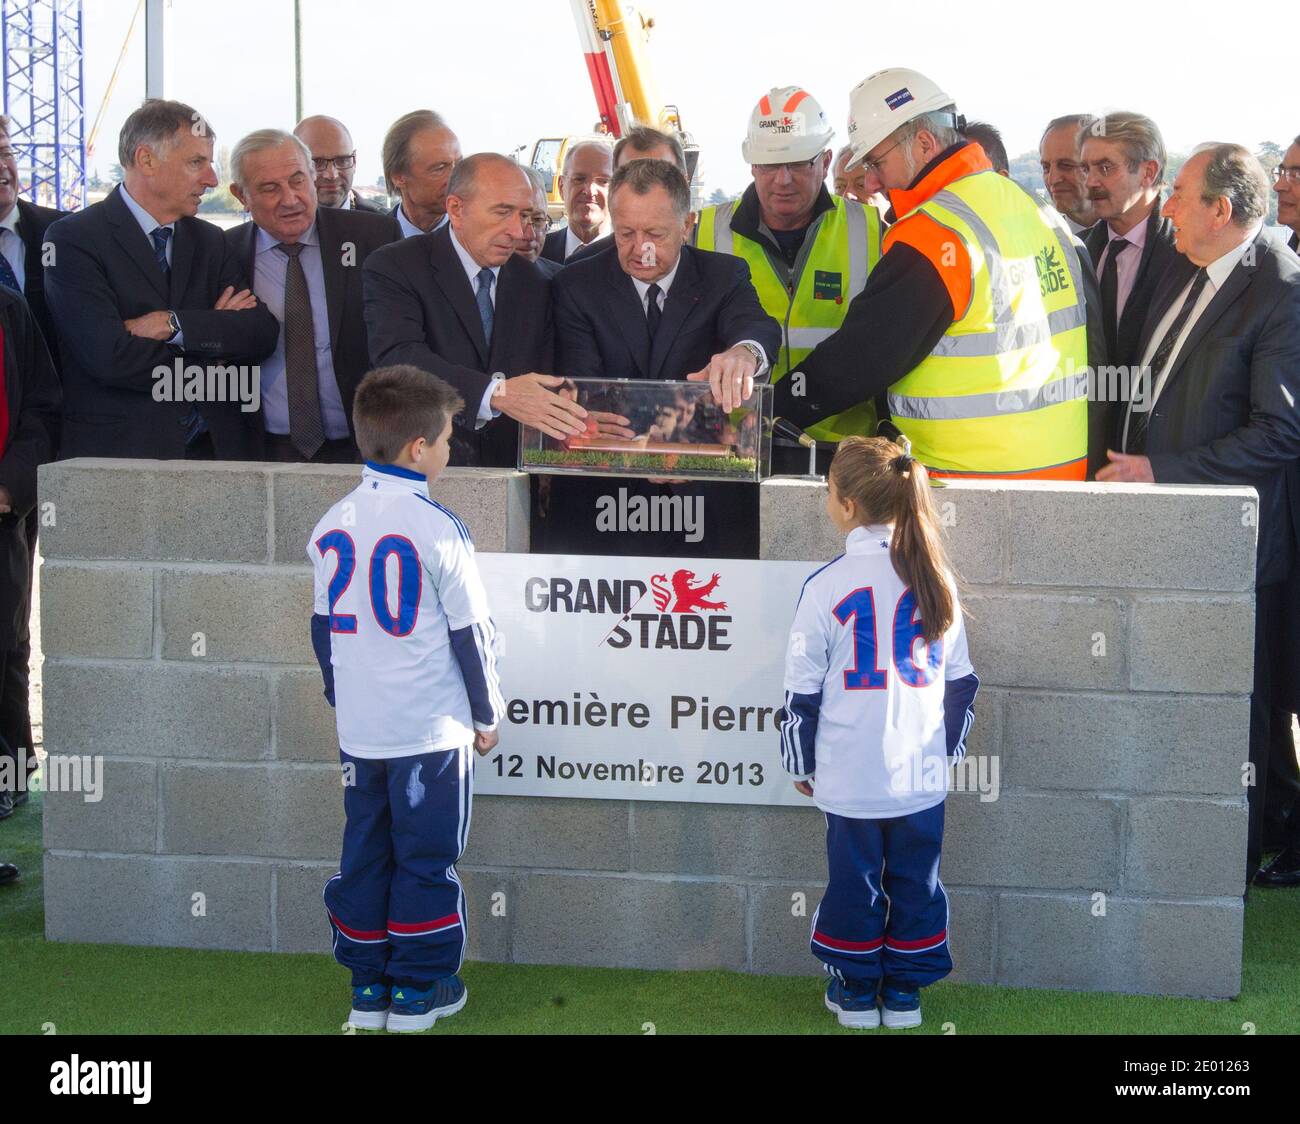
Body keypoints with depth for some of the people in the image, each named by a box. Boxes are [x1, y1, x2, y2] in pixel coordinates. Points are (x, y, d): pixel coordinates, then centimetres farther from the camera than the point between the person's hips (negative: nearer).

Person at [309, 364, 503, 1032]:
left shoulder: (332, 525, 3)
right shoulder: (436, 527, -14)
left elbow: (323, 625, 12)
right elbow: (470, 630, -9)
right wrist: (486, 713, 3)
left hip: (358, 729, 5)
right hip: (431, 728, -5)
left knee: (365, 852, 14)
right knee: (426, 857, 6)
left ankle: (367, 987, 20)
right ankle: (418, 990, 13)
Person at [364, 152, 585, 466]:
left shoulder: (534, 284, 16)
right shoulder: (392, 267, -1)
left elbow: (544, 385, 15)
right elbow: (397, 356, -19)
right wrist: (497, 392, -32)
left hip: (505, 477, 5)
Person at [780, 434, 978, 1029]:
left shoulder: (828, 584, -12)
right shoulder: (936, 579, -1)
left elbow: (802, 690, -6)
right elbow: (960, 681, 8)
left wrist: (801, 763, 7)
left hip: (850, 776, -2)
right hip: (922, 774, 3)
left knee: (853, 878, 12)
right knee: (915, 880, 14)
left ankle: (856, 989, 24)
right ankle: (905, 991, 24)